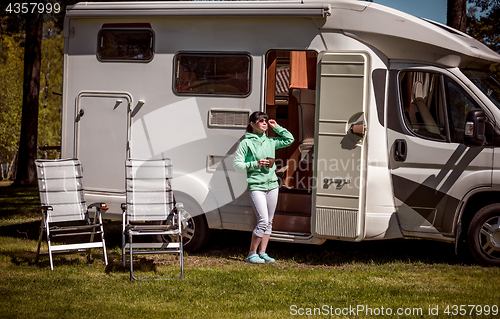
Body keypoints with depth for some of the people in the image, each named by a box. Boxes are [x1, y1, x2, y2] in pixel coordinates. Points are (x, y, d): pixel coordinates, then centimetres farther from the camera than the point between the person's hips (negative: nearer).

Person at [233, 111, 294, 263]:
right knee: (263, 221, -14)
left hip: (272, 185, 6)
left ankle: (262, 252, 14)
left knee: (269, 222, 7)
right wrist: (255, 164, -14)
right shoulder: (246, 143, -3)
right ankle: (252, 254, -3)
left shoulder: (270, 141, 11)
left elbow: (289, 139, 21)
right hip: (256, 186, -6)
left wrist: (276, 127, 11)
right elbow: (237, 164, -4)